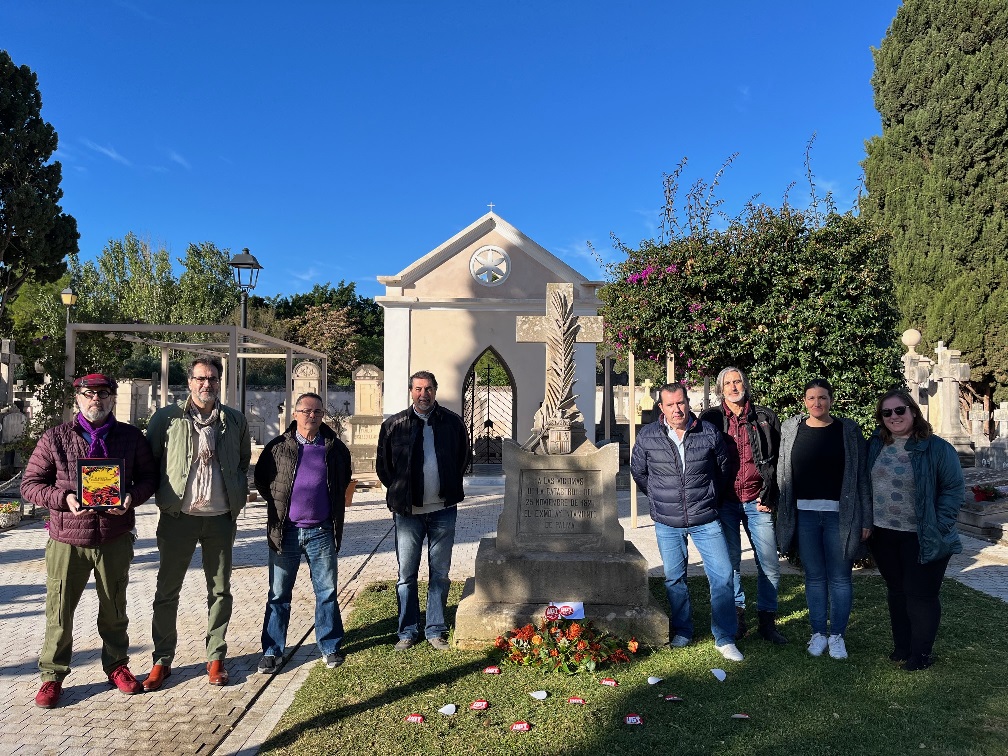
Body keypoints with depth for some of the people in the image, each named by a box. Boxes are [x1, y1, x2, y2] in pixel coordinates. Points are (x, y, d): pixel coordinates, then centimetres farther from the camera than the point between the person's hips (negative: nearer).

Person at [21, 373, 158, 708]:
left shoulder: (131, 437, 2)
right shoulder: (55, 438, -2)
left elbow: (148, 476, 8)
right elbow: (30, 483, 1)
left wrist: (133, 496, -13)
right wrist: (64, 498, -17)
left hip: (115, 539, 1)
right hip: (67, 539, -1)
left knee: (114, 609, 14)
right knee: (59, 611, 6)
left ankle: (116, 665, 33)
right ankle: (52, 675, 26)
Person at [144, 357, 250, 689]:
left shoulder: (235, 421, 5)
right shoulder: (167, 418, -1)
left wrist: (238, 494, 7)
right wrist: (163, 495, -3)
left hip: (221, 517, 2)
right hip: (178, 516, -1)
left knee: (220, 590, 9)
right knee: (167, 590, 6)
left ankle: (215, 658, 21)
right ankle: (162, 660, 21)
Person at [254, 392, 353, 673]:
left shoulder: (335, 448, 3)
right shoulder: (278, 447, 0)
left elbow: (343, 482, 18)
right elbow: (261, 479, 11)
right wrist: (278, 504, 6)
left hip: (321, 532, 1)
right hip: (285, 531, 0)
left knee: (327, 591, 8)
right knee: (279, 594, 9)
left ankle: (330, 647, 22)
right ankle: (272, 651, 20)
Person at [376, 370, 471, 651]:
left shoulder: (452, 422, 1)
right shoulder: (394, 425, -1)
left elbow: (464, 457, 14)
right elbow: (382, 466, 8)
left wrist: (450, 488, 10)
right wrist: (399, 492, 6)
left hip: (443, 510, 1)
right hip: (407, 512, -1)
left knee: (440, 574, 9)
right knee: (406, 575, 6)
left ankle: (435, 630, 22)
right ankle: (408, 631, 21)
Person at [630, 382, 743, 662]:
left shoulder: (709, 432, -4)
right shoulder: (647, 436, -5)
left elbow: (724, 466, 13)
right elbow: (638, 471, 11)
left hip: (705, 519, 0)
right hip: (667, 523, 1)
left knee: (723, 576, -1)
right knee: (674, 578, 11)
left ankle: (725, 639, 13)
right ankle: (681, 631, 30)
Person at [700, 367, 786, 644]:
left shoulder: (765, 418, 5)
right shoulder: (710, 419, 4)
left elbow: (776, 461, 6)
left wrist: (768, 496, -1)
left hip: (756, 502, 0)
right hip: (725, 502, 0)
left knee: (769, 564, 1)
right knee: (730, 562, 6)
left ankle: (767, 621, 17)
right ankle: (736, 616, 22)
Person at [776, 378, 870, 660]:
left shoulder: (849, 430, 0)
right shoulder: (791, 429, 5)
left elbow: (861, 476, 0)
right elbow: (783, 474, 9)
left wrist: (866, 519, -3)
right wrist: (783, 514, 6)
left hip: (839, 515, -1)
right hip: (804, 514, 2)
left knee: (839, 578, 7)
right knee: (814, 577, 11)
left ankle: (837, 635, 20)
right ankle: (818, 632, 23)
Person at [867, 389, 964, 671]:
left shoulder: (937, 448, -9)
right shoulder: (876, 446, 3)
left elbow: (954, 489, -8)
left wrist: (938, 527, -15)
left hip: (922, 538, -4)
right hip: (883, 535, 4)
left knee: (920, 595, 4)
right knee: (897, 592, 16)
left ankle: (920, 653, 21)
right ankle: (902, 647, 30)